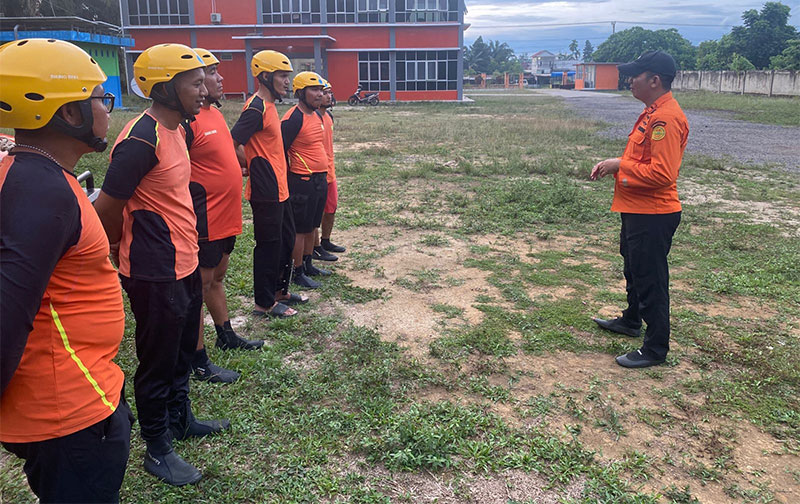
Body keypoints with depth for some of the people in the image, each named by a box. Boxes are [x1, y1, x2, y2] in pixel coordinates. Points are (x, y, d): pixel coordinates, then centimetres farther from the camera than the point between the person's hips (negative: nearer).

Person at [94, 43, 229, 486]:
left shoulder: (175, 130, 7)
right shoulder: (142, 140, -23)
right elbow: (106, 211, -18)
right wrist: (128, 253, 0)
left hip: (184, 266, 9)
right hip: (156, 276, -9)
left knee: (182, 352, 24)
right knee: (158, 364, 7)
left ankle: (180, 419, 44)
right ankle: (157, 450, 25)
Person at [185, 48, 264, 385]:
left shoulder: (214, 112, 11)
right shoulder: (186, 120, -20)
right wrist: (191, 214, -21)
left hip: (226, 216, 9)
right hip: (205, 220, -9)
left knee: (217, 277, 22)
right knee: (199, 286, 1)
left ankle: (226, 336, 39)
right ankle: (198, 362, 13)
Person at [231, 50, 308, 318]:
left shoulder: (269, 105, 12)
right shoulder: (257, 109, -18)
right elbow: (232, 145, -23)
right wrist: (253, 166, -9)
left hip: (278, 188, 10)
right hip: (266, 192, -10)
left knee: (286, 240, 19)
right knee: (269, 246, 0)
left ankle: (280, 291, 34)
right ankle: (264, 303, 14)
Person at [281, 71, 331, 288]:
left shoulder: (317, 115, 11)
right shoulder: (293, 119, -17)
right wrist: (291, 178, -12)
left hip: (320, 179, 9)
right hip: (303, 182, -9)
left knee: (311, 226, 18)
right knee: (300, 229, 1)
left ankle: (308, 265, 31)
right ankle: (298, 273, 11)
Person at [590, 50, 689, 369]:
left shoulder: (667, 118, -22)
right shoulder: (652, 112, 11)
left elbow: (662, 173, -29)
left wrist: (620, 166, -18)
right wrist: (614, 164, 3)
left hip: (653, 215, -11)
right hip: (636, 210, 11)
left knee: (650, 280, 0)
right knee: (634, 271, 26)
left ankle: (656, 349, 12)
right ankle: (631, 321, 46)